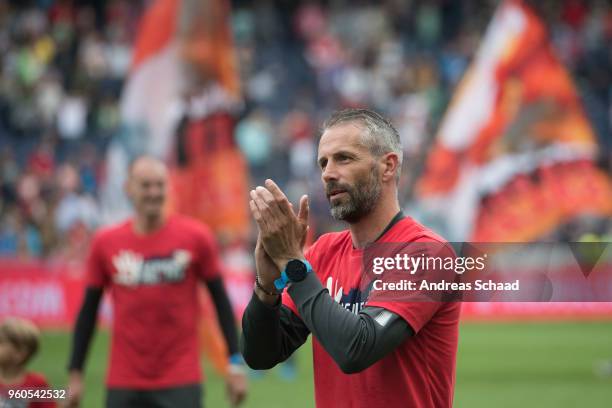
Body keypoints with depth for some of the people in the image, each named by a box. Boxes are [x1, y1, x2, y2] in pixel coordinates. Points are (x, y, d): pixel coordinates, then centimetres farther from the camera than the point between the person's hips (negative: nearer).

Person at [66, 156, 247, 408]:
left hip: (181, 385, -1)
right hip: (123, 385, 2)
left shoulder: (196, 237, -2)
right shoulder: (105, 243, 2)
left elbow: (221, 301, 3)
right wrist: (75, 373, 5)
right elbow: (88, 311, 8)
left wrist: (235, 363, -2)